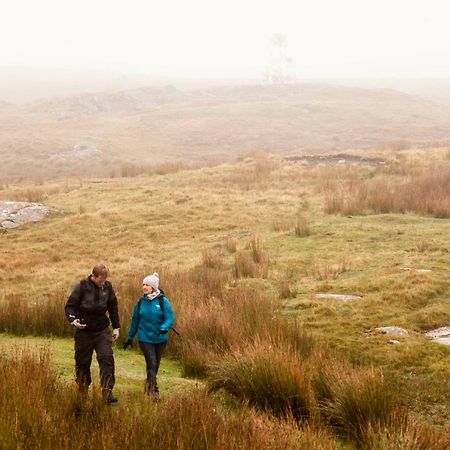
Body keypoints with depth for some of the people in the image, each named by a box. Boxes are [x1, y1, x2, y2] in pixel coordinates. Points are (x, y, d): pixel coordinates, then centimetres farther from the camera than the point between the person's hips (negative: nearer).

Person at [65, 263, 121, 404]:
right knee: (82, 363, 7)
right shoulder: (82, 287, -10)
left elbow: (113, 308, 14)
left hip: (102, 331, 2)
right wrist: (73, 320, -26)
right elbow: (69, 306, -8)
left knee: (107, 359, -13)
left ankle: (107, 392, -12)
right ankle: (82, 393, 23)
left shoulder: (108, 287, 1)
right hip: (84, 331, -2)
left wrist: (116, 327, 15)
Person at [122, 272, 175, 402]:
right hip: (145, 338, 0)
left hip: (160, 339, 0)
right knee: (151, 363, -12)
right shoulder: (141, 302, 1)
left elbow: (170, 317, -15)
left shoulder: (163, 301, -8)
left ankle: (149, 384, 35)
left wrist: (164, 328, -35)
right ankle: (154, 391, -10)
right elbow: (135, 321, 11)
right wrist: (130, 338, 17)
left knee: (155, 365, 12)